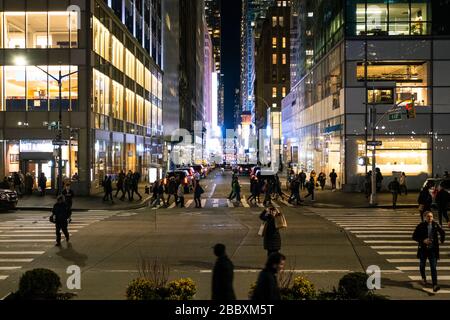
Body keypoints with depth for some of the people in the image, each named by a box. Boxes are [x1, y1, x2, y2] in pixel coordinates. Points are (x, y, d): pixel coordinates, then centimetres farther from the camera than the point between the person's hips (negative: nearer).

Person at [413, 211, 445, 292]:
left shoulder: (435, 225, -2)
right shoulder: (421, 226, -9)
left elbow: (442, 232, 19)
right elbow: (414, 237, -8)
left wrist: (442, 240, 12)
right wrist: (423, 241, -19)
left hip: (433, 249, 0)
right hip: (423, 249, 0)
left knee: (433, 267, -9)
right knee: (422, 265, 18)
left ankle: (435, 285, -14)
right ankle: (423, 278, 46)